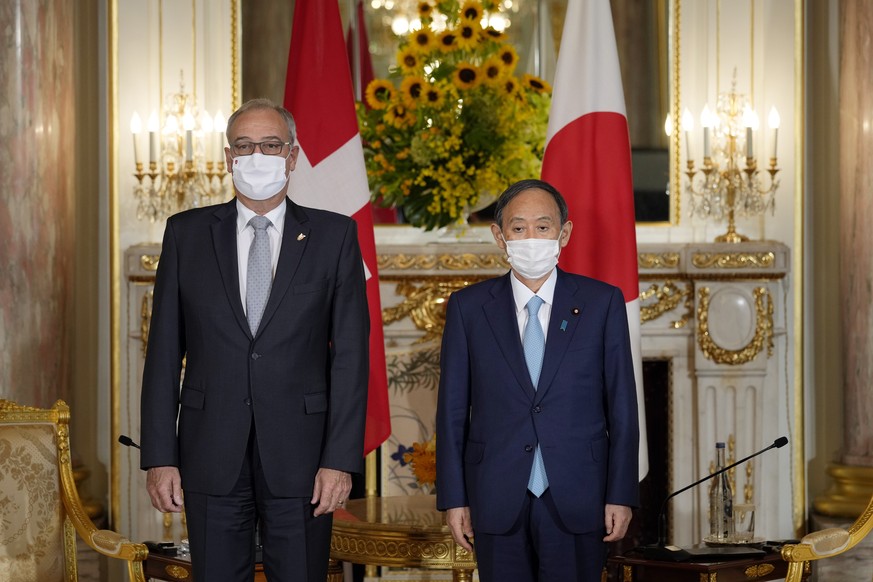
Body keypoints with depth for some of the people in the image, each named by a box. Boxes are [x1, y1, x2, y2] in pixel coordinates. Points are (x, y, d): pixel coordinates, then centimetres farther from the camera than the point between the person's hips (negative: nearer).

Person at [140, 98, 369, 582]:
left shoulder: (334, 236, 4)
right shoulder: (186, 233, 7)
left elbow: (350, 353, 0)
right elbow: (165, 350, 6)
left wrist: (341, 458, -8)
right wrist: (159, 456, -1)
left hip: (299, 456, -1)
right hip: (212, 458, 1)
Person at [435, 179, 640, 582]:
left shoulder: (602, 303, 3)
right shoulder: (468, 307, 4)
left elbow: (621, 406, 3)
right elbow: (452, 409, 5)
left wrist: (621, 495, -1)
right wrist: (453, 499, 1)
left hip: (576, 501, 0)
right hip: (498, 501, 1)